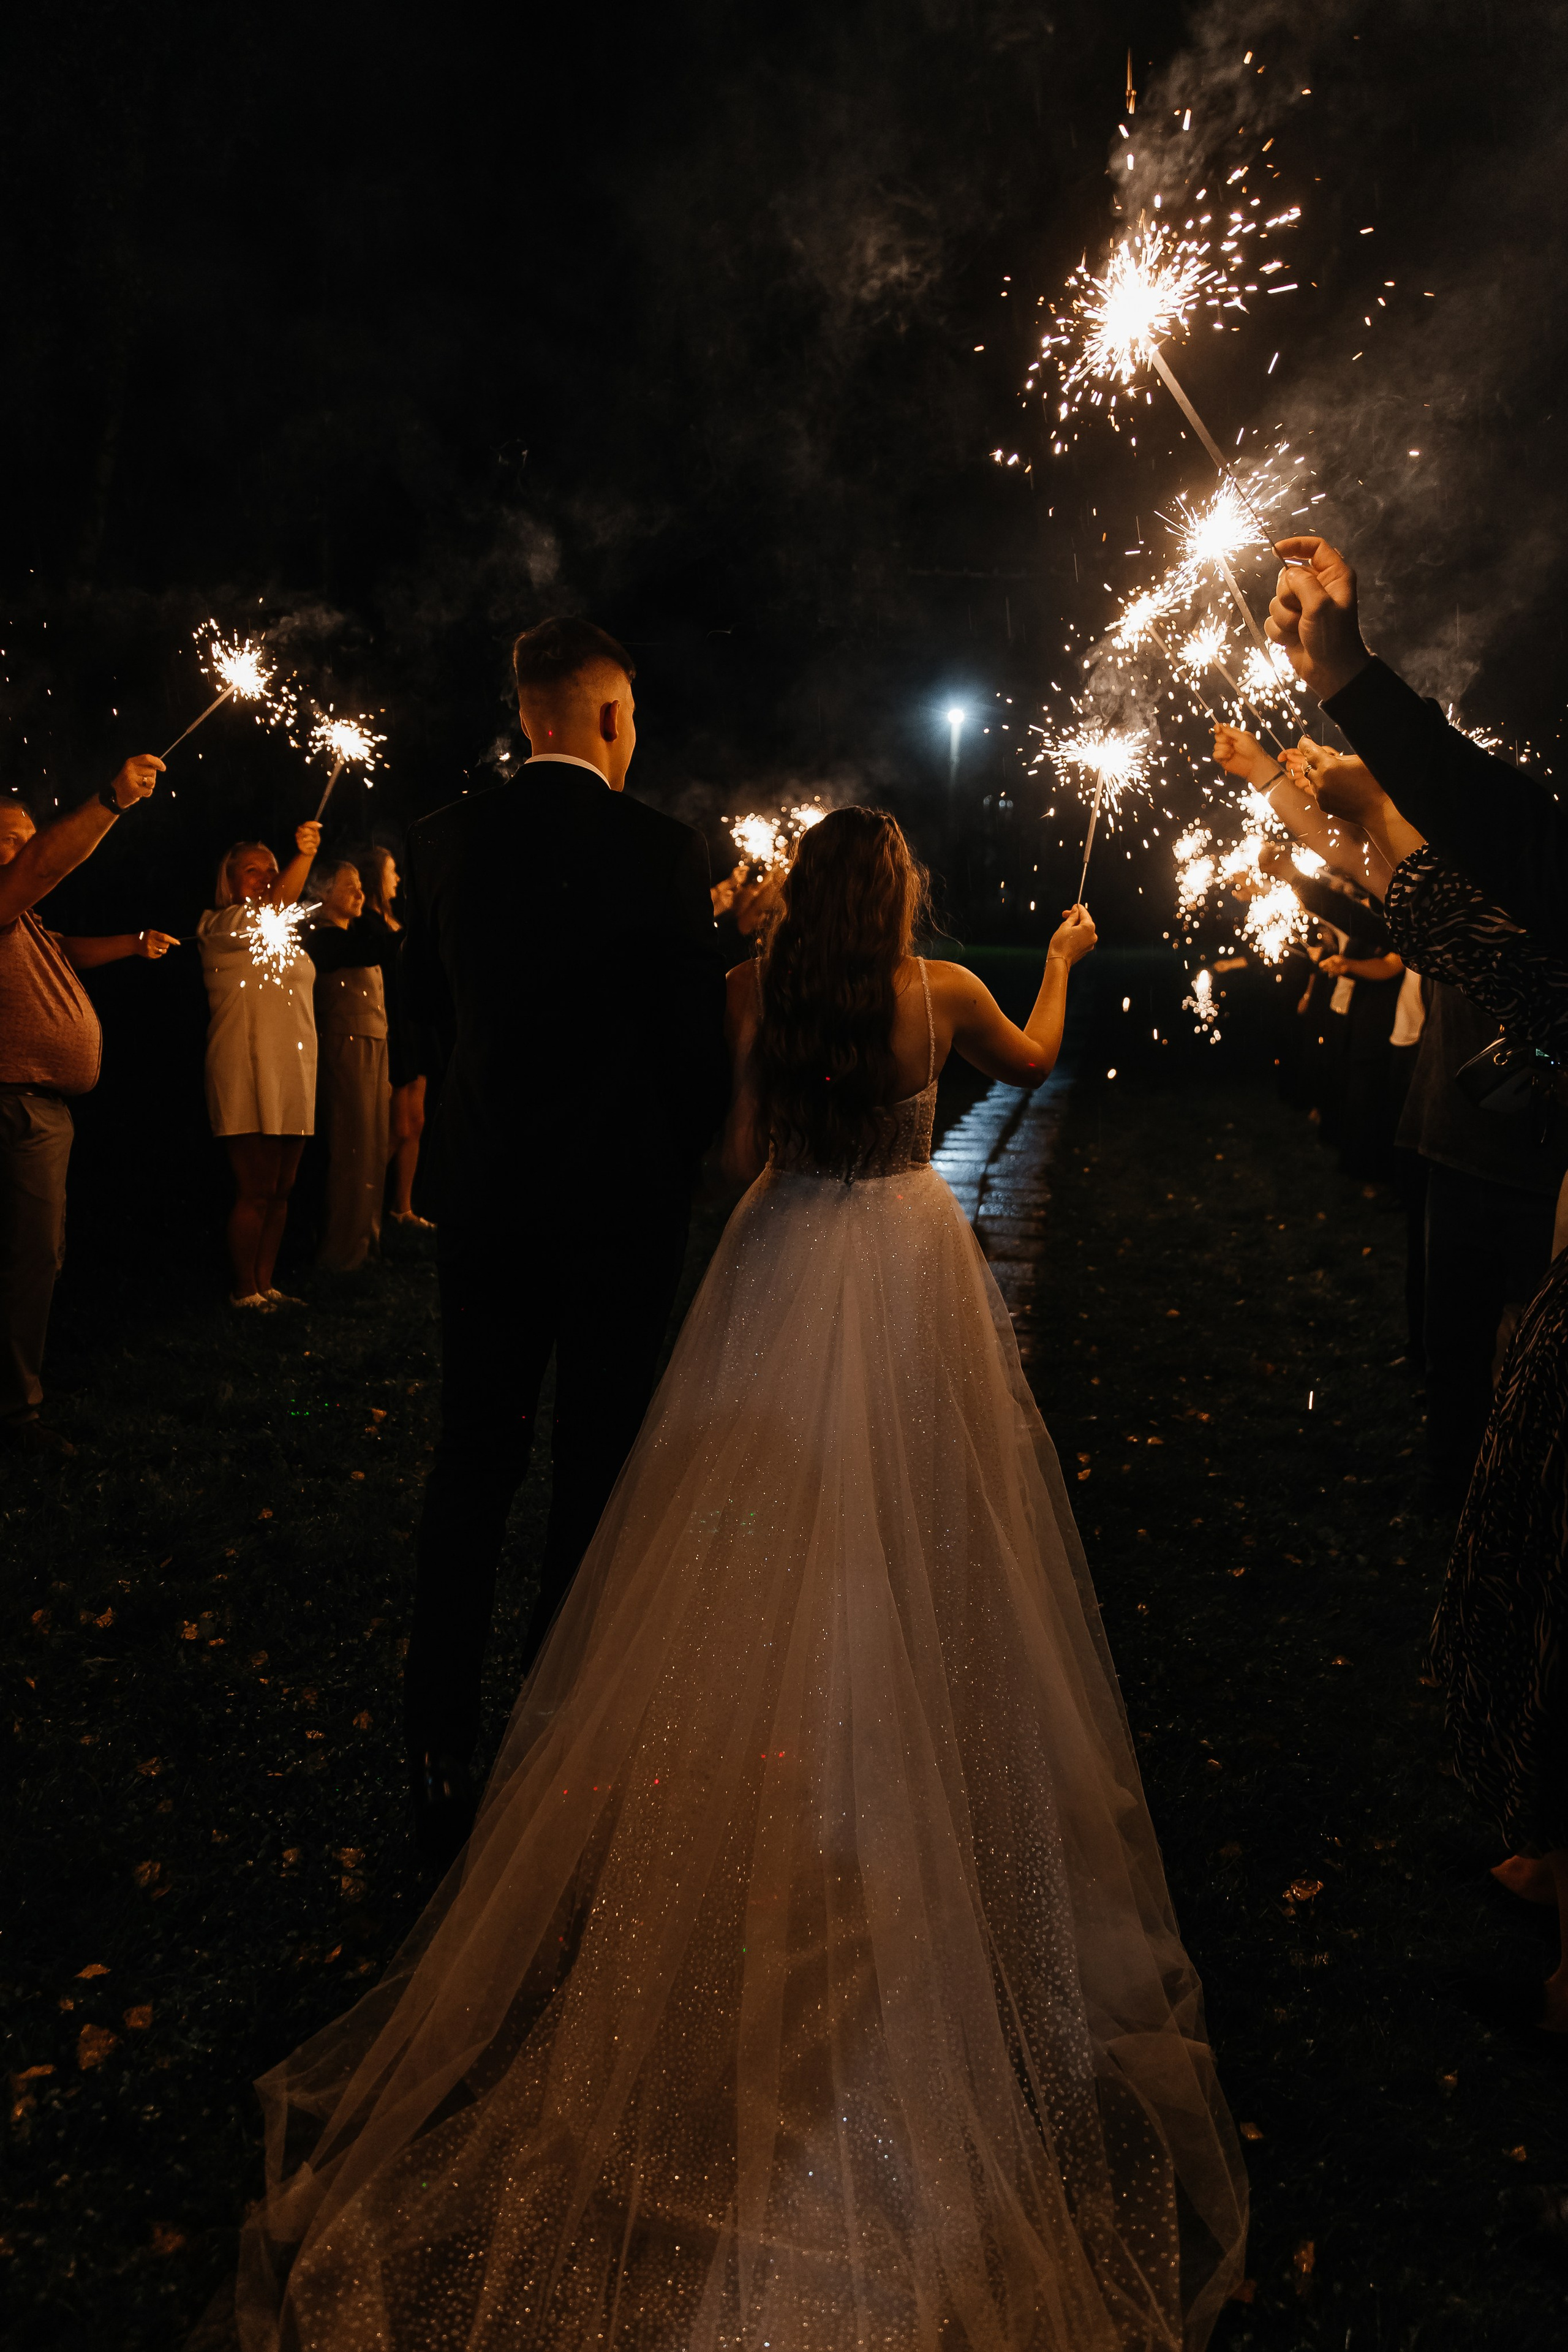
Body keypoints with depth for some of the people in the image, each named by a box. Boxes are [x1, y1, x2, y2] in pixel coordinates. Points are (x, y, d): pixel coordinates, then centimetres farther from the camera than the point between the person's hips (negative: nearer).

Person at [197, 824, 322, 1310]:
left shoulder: (285, 935, 21)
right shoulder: (222, 925, -4)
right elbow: (275, 906, -24)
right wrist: (304, 855, -36)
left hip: (293, 1076, 8)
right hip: (247, 1078, -8)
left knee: (280, 1191, 9)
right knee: (255, 1192, -7)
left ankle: (264, 1285, 18)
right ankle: (244, 1289, 6)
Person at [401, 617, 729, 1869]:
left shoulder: (446, 838, -1)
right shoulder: (663, 849, -11)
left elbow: (431, 999, 11)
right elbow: (698, 1033, -7)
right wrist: (693, 1150, 11)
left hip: (485, 1190, 3)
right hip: (622, 1197, -3)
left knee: (472, 1461, 13)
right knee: (594, 1469, 9)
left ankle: (441, 1754, 19)